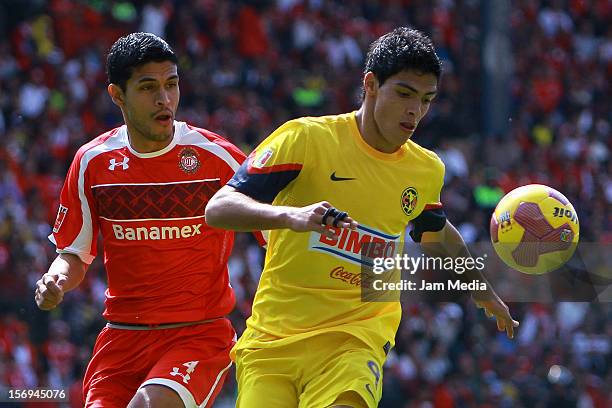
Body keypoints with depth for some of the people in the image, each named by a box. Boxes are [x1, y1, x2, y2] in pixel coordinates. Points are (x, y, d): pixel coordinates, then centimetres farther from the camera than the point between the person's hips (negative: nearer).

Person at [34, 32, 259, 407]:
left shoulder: (218, 157, -6)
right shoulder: (92, 162, 2)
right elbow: (75, 254, 11)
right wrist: (56, 281, -11)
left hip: (201, 334, -3)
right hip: (123, 335, 3)